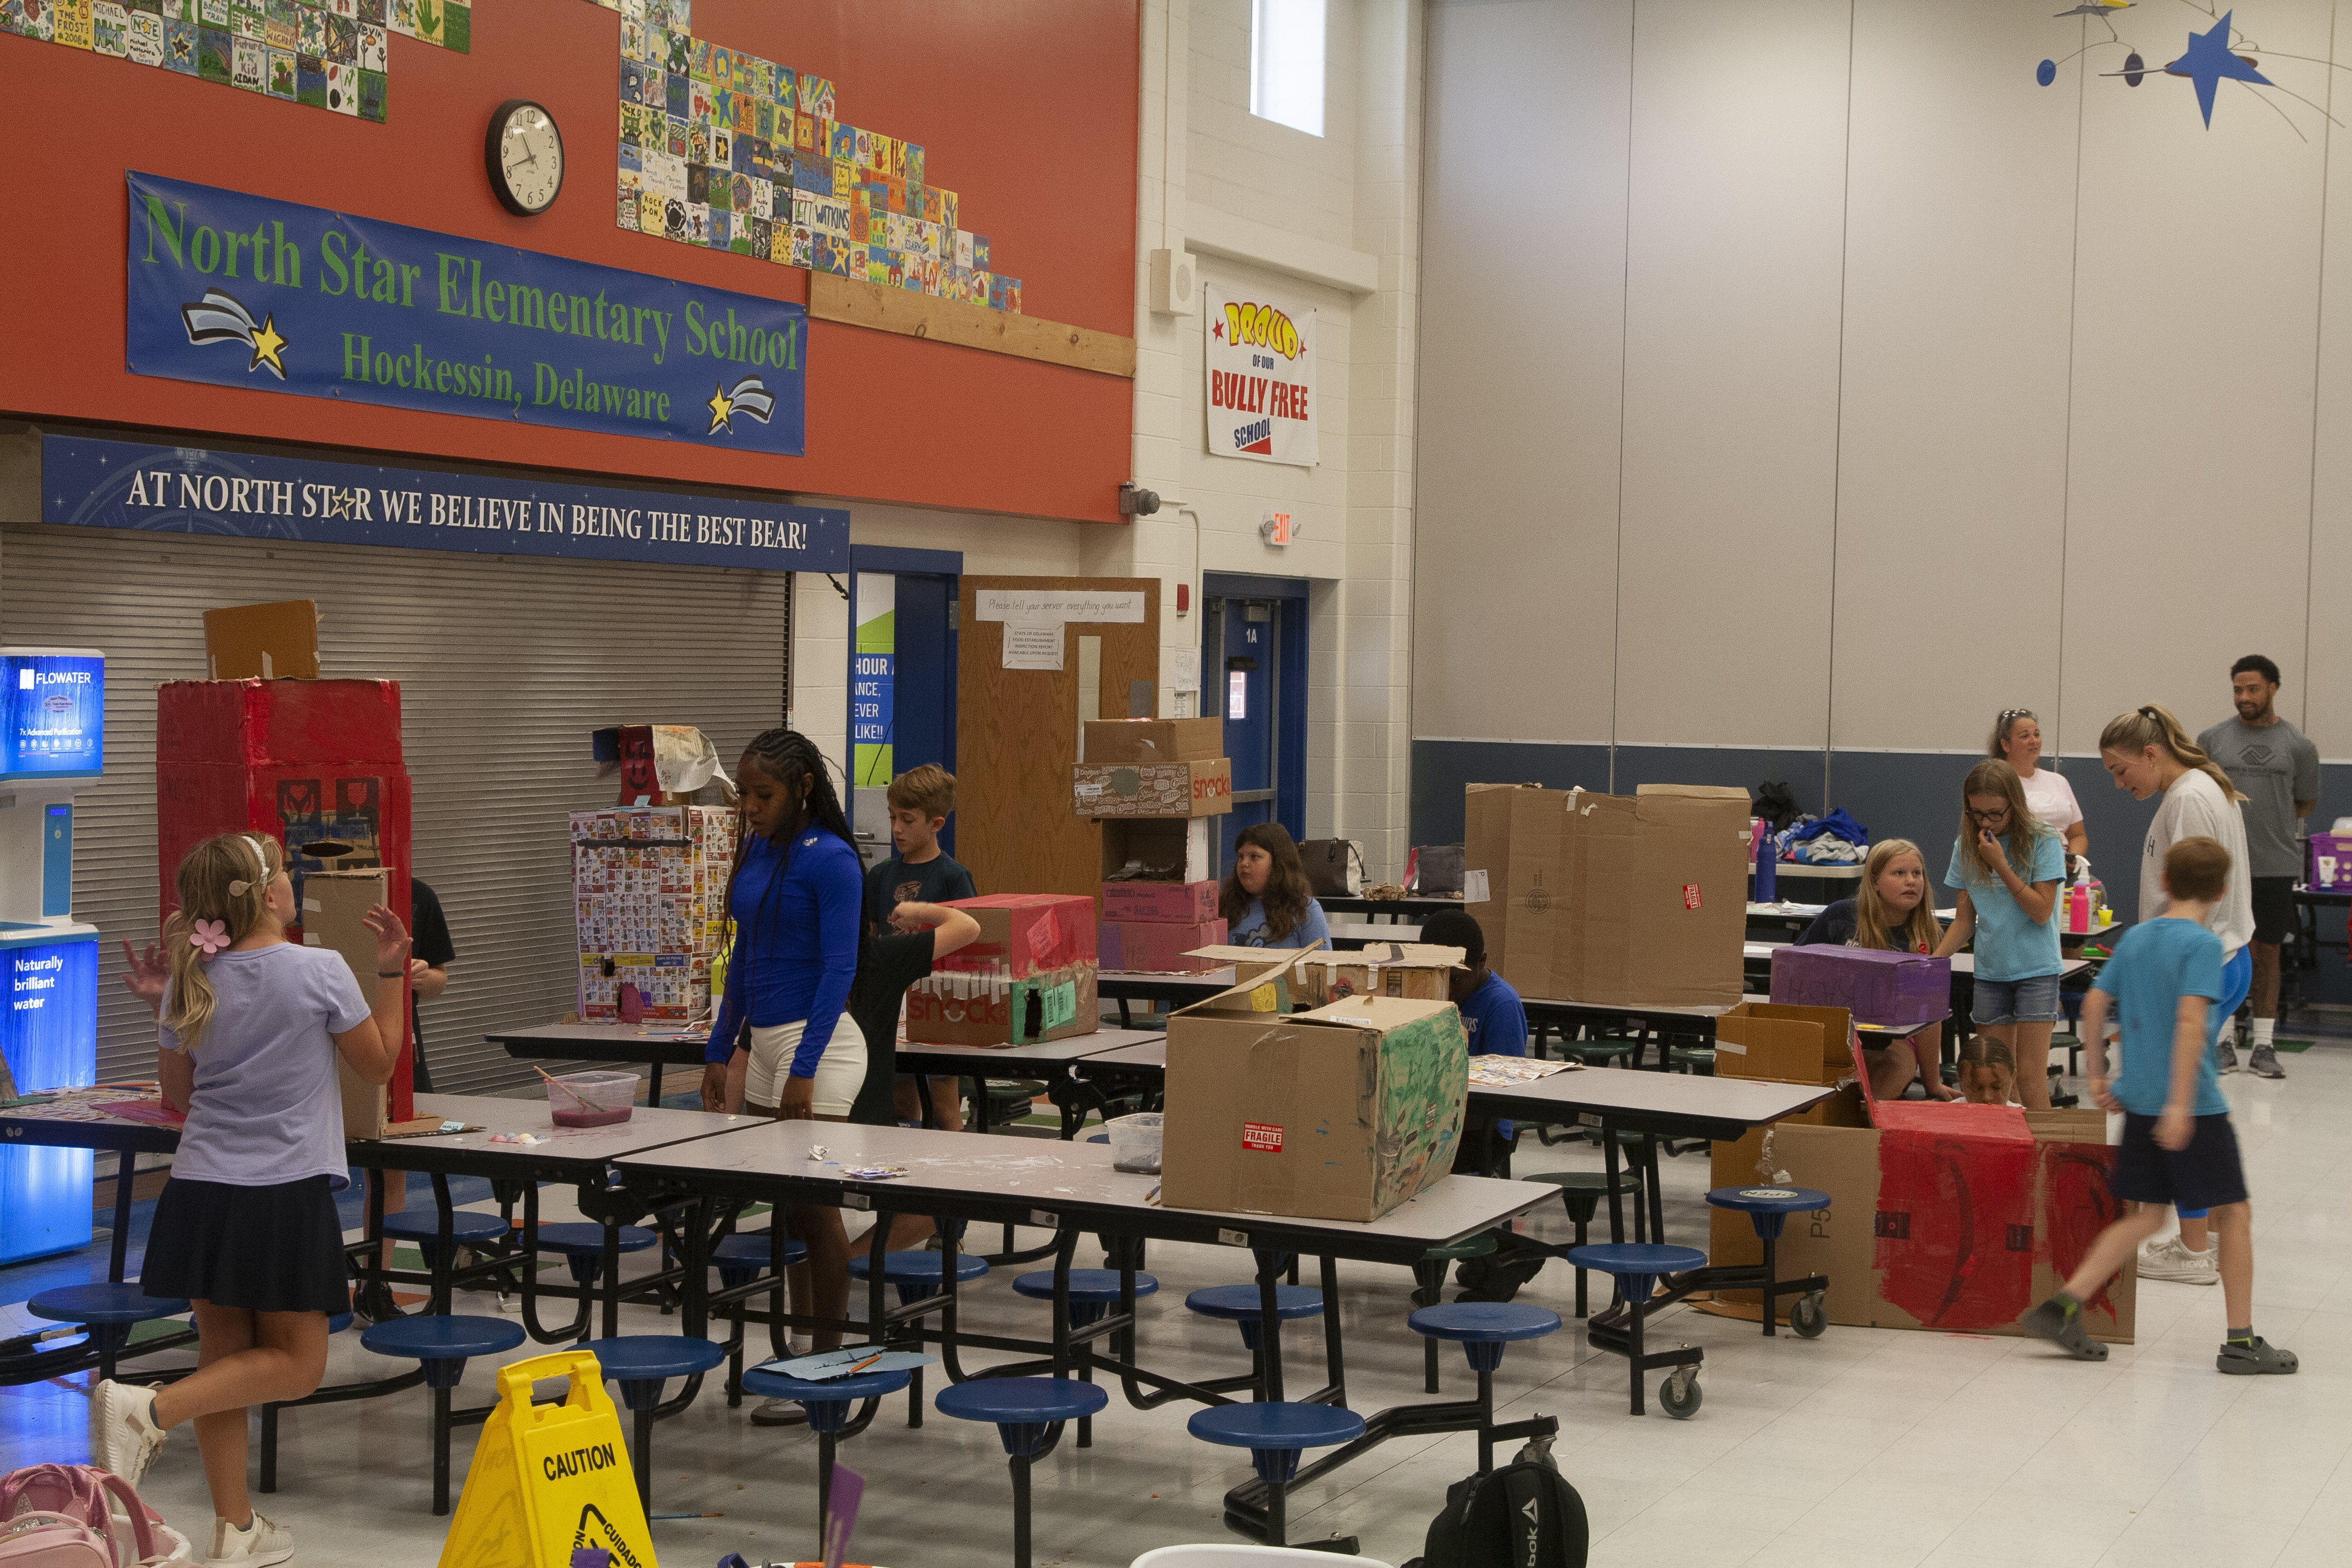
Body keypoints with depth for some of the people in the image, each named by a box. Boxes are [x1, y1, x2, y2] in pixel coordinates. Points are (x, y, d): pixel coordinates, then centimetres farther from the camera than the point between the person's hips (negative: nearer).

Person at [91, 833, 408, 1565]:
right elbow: (378, 1063, 1)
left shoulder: (190, 983, 2)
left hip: (200, 1193, 5)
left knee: (223, 1354, 12)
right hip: (286, 1195, -5)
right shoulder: (320, 971, -11)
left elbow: (178, 1091, 13)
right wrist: (392, 971, 8)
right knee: (296, 1362, 6)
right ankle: (151, 1409, -14)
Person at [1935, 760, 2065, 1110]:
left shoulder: (2042, 842, -7)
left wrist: (2000, 865, -17)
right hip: (1990, 970, 4)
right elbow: (1965, 920, 9)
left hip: (2035, 968, -4)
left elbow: (2042, 912, -12)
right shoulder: (1966, 847, 5)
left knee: (2030, 1078, -8)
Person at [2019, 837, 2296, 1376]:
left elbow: (2094, 1004, 12)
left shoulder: (2135, 938, 9)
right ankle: (2241, 1341, 11)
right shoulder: (2203, 943, -12)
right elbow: (2190, 1020, -22)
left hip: (2138, 1102, 7)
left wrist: (2098, 1076, 21)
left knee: (2146, 1217, 13)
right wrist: (2181, 1103, -25)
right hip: (2194, 1106, -7)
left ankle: (2064, 1307, 4)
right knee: (2234, 1214, 6)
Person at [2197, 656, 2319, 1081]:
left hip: (2276, 866, 0)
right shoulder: (2213, 739, 4)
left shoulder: (2298, 746, 3)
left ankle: (2263, 1047, 12)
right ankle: (2223, 1042, 11)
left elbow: (2307, 804, 13)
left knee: (2267, 954, 6)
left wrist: (2268, 819, 3)